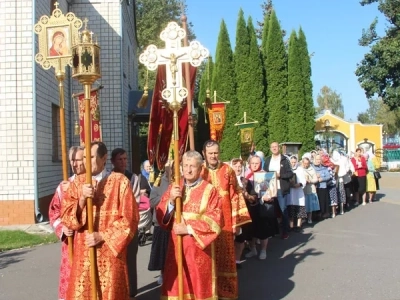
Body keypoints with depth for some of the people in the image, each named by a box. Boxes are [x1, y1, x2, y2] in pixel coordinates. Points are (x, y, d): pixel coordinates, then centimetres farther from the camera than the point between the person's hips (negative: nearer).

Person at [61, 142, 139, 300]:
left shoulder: (120, 181, -3)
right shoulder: (77, 183, 7)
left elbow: (129, 219, -6)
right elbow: (66, 218, 2)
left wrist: (102, 236, -12)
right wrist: (82, 199, -14)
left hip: (111, 254, -3)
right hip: (83, 254, 3)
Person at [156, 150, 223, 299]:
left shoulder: (210, 191, -5)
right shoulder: (173, 188, 7)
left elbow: (215, 221, -11)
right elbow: (160, 215, 3)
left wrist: (189, 229, -15)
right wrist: (171, 201, -15)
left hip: (199, 248, -3)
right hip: (176, 247, 3)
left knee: (199, 287, 6)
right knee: (176, 287, 8)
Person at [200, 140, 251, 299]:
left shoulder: (228, 170, 1)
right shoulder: (198, 171, 1)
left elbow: (235, 196, 3)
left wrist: (236, 222, 0)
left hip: (224, 222, 0)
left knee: (225, 258, 7)